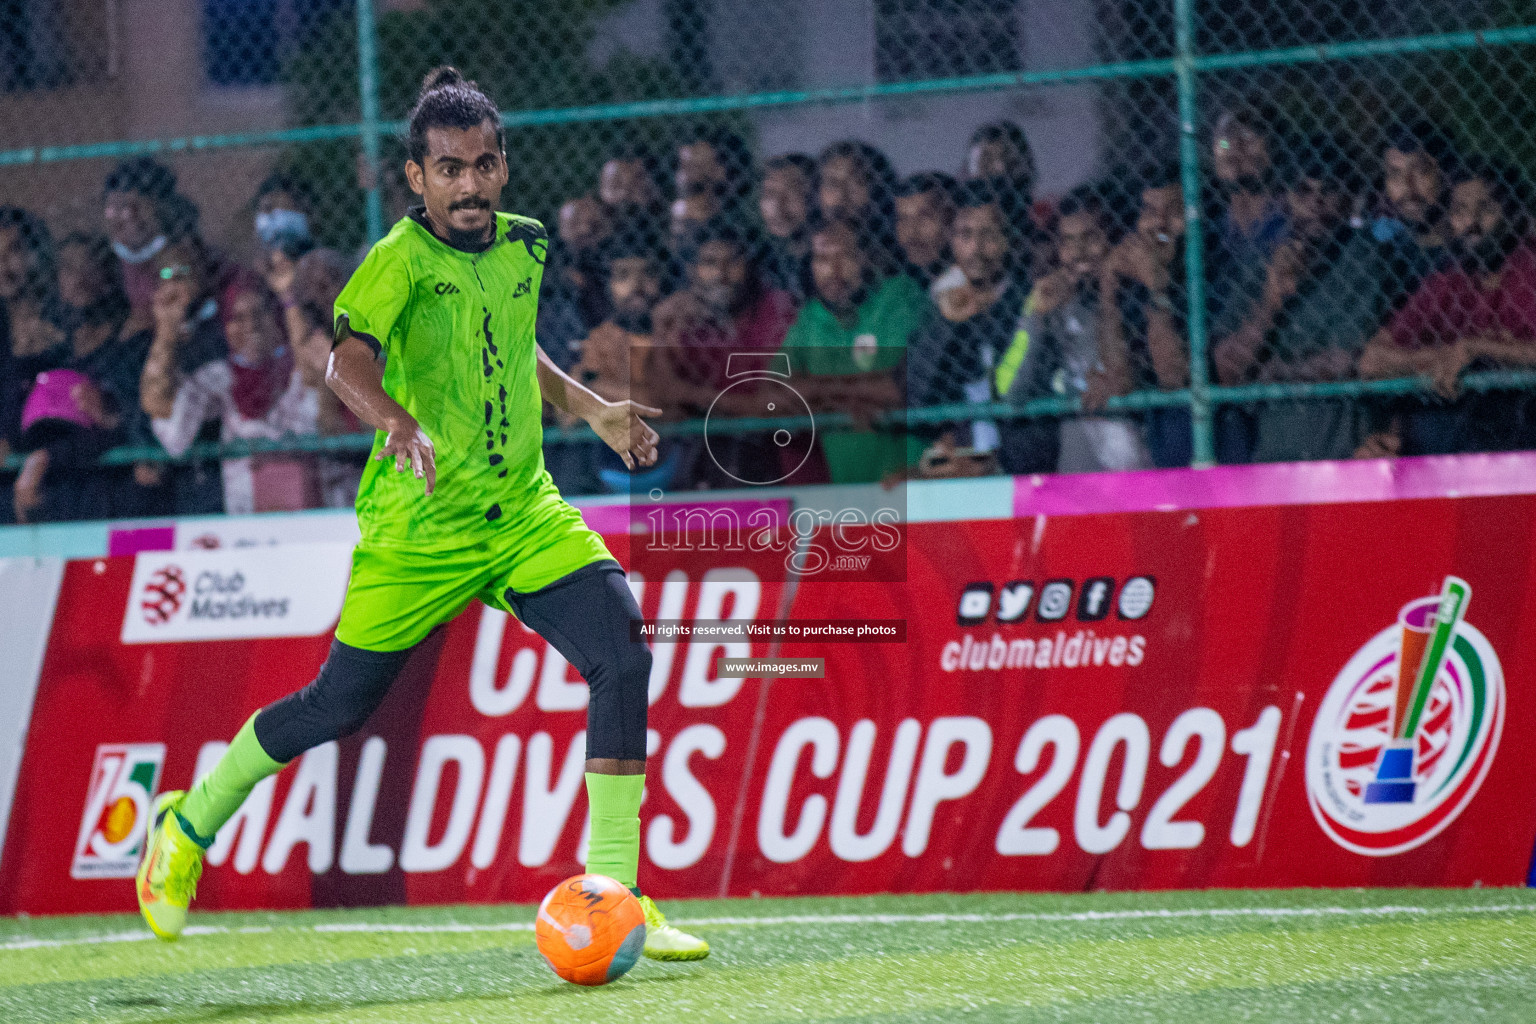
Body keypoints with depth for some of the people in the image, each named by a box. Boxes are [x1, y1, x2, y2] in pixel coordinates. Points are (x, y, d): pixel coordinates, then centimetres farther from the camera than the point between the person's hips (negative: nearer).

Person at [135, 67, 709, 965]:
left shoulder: (525, 248, 6)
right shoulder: (402, 259, -14)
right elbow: (348, 359, -31)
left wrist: (590, 408, 18)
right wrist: (398, 424, -50)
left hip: (525, 512, 5)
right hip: (417, 523, -5)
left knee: (625, 652, -15)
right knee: (341, 704, 4)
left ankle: (614, 893, -12)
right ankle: (190, 823, 31)